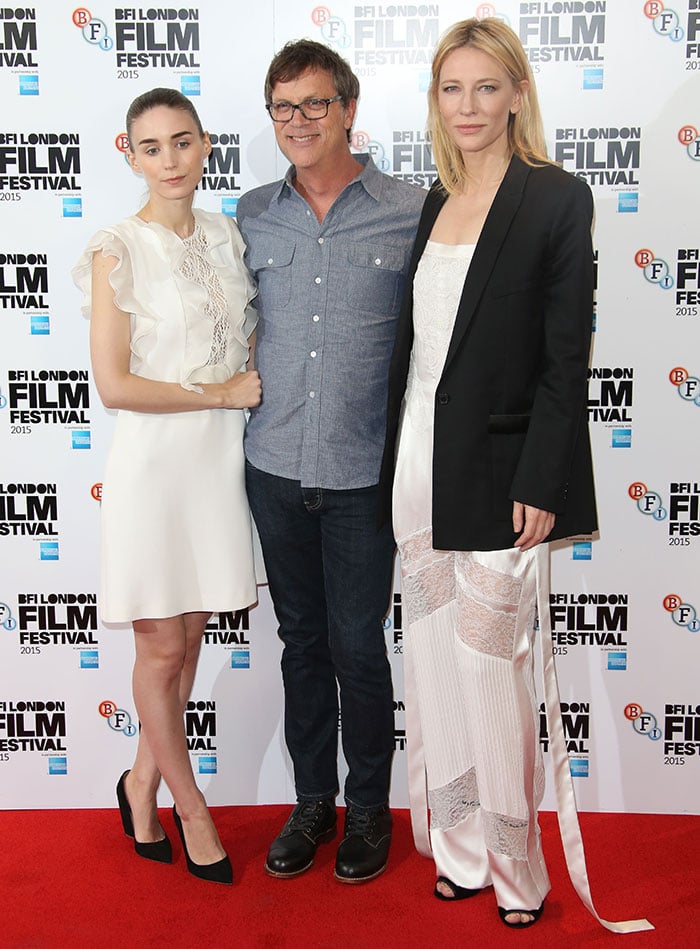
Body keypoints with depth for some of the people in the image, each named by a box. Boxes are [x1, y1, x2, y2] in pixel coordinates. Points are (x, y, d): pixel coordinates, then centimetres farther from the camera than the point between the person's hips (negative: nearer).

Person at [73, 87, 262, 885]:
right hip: (155, 460, -5)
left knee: (189, 639, 13)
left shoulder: (224, 235, 8)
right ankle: (188, 805, 27)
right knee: (161, 647, 6)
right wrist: (221, 392, -12)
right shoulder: (117, 252, -9)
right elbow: (115, 385, -15)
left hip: (220, 456, 5)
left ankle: (143, 782, 34)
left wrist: (255, 386, 3)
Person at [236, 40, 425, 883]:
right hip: (275, 468, 3)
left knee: (358, 647, 5)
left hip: (364, 474, -3)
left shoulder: (411, 214, -4)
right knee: (301, 641, 14)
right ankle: (312, 799, 32)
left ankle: (368, 807, 27)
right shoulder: (251, 216, 6)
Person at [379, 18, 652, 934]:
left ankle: (515, 869, 22)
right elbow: (415, 342, 13)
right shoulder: (434, 202, 13)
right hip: (418, 460, 6)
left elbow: (566, 356, -10)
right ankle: (458, 848, 30)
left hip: (495, 470, -6)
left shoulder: (557, 199, -6)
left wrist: (541, 487, -15)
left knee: (493, 668, 1)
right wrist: (398, 466, 11)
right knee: (434, 664, 12)